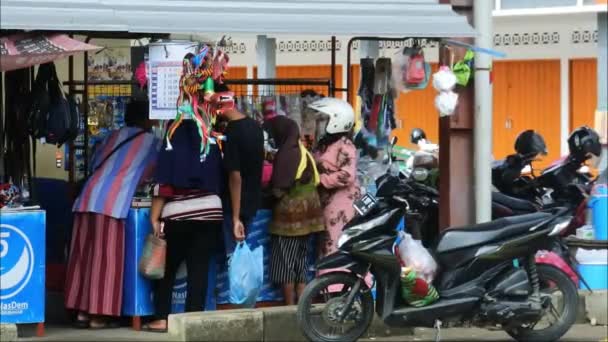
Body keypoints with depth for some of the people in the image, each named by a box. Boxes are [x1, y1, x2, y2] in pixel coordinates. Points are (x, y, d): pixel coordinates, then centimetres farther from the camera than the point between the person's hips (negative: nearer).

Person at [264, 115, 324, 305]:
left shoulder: (286, 154, -15)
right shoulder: (304, 152, 11)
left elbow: (279, 189, -18)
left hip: (291, 213, -9)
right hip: (307, 212, 9)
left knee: (284, 261, -2)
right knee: (300, 260, 12)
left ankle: (290, 306, -2)